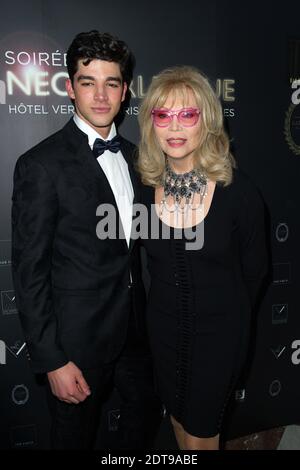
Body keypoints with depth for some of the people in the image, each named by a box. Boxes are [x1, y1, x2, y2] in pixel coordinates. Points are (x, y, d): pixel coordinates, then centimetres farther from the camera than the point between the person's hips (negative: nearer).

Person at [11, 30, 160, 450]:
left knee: (144, 407, 25)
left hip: (134, 329, 6)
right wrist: (52, 361, -16)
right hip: (78, 337, -6)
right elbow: (29, 272, -16)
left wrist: (146, 313, 9)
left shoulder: (131, 155, 4)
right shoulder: (41, 165, -17)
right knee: (76, 435, 16)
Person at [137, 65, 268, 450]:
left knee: (201, 430, 14)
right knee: (177, 415, 25)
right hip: (164, 326, 4)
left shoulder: (238, 191, -21)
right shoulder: (145, 187, -11)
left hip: (219, 330, -3)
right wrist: (170, 303, 13)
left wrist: (227, 314, 7)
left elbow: (254, 268, -6)